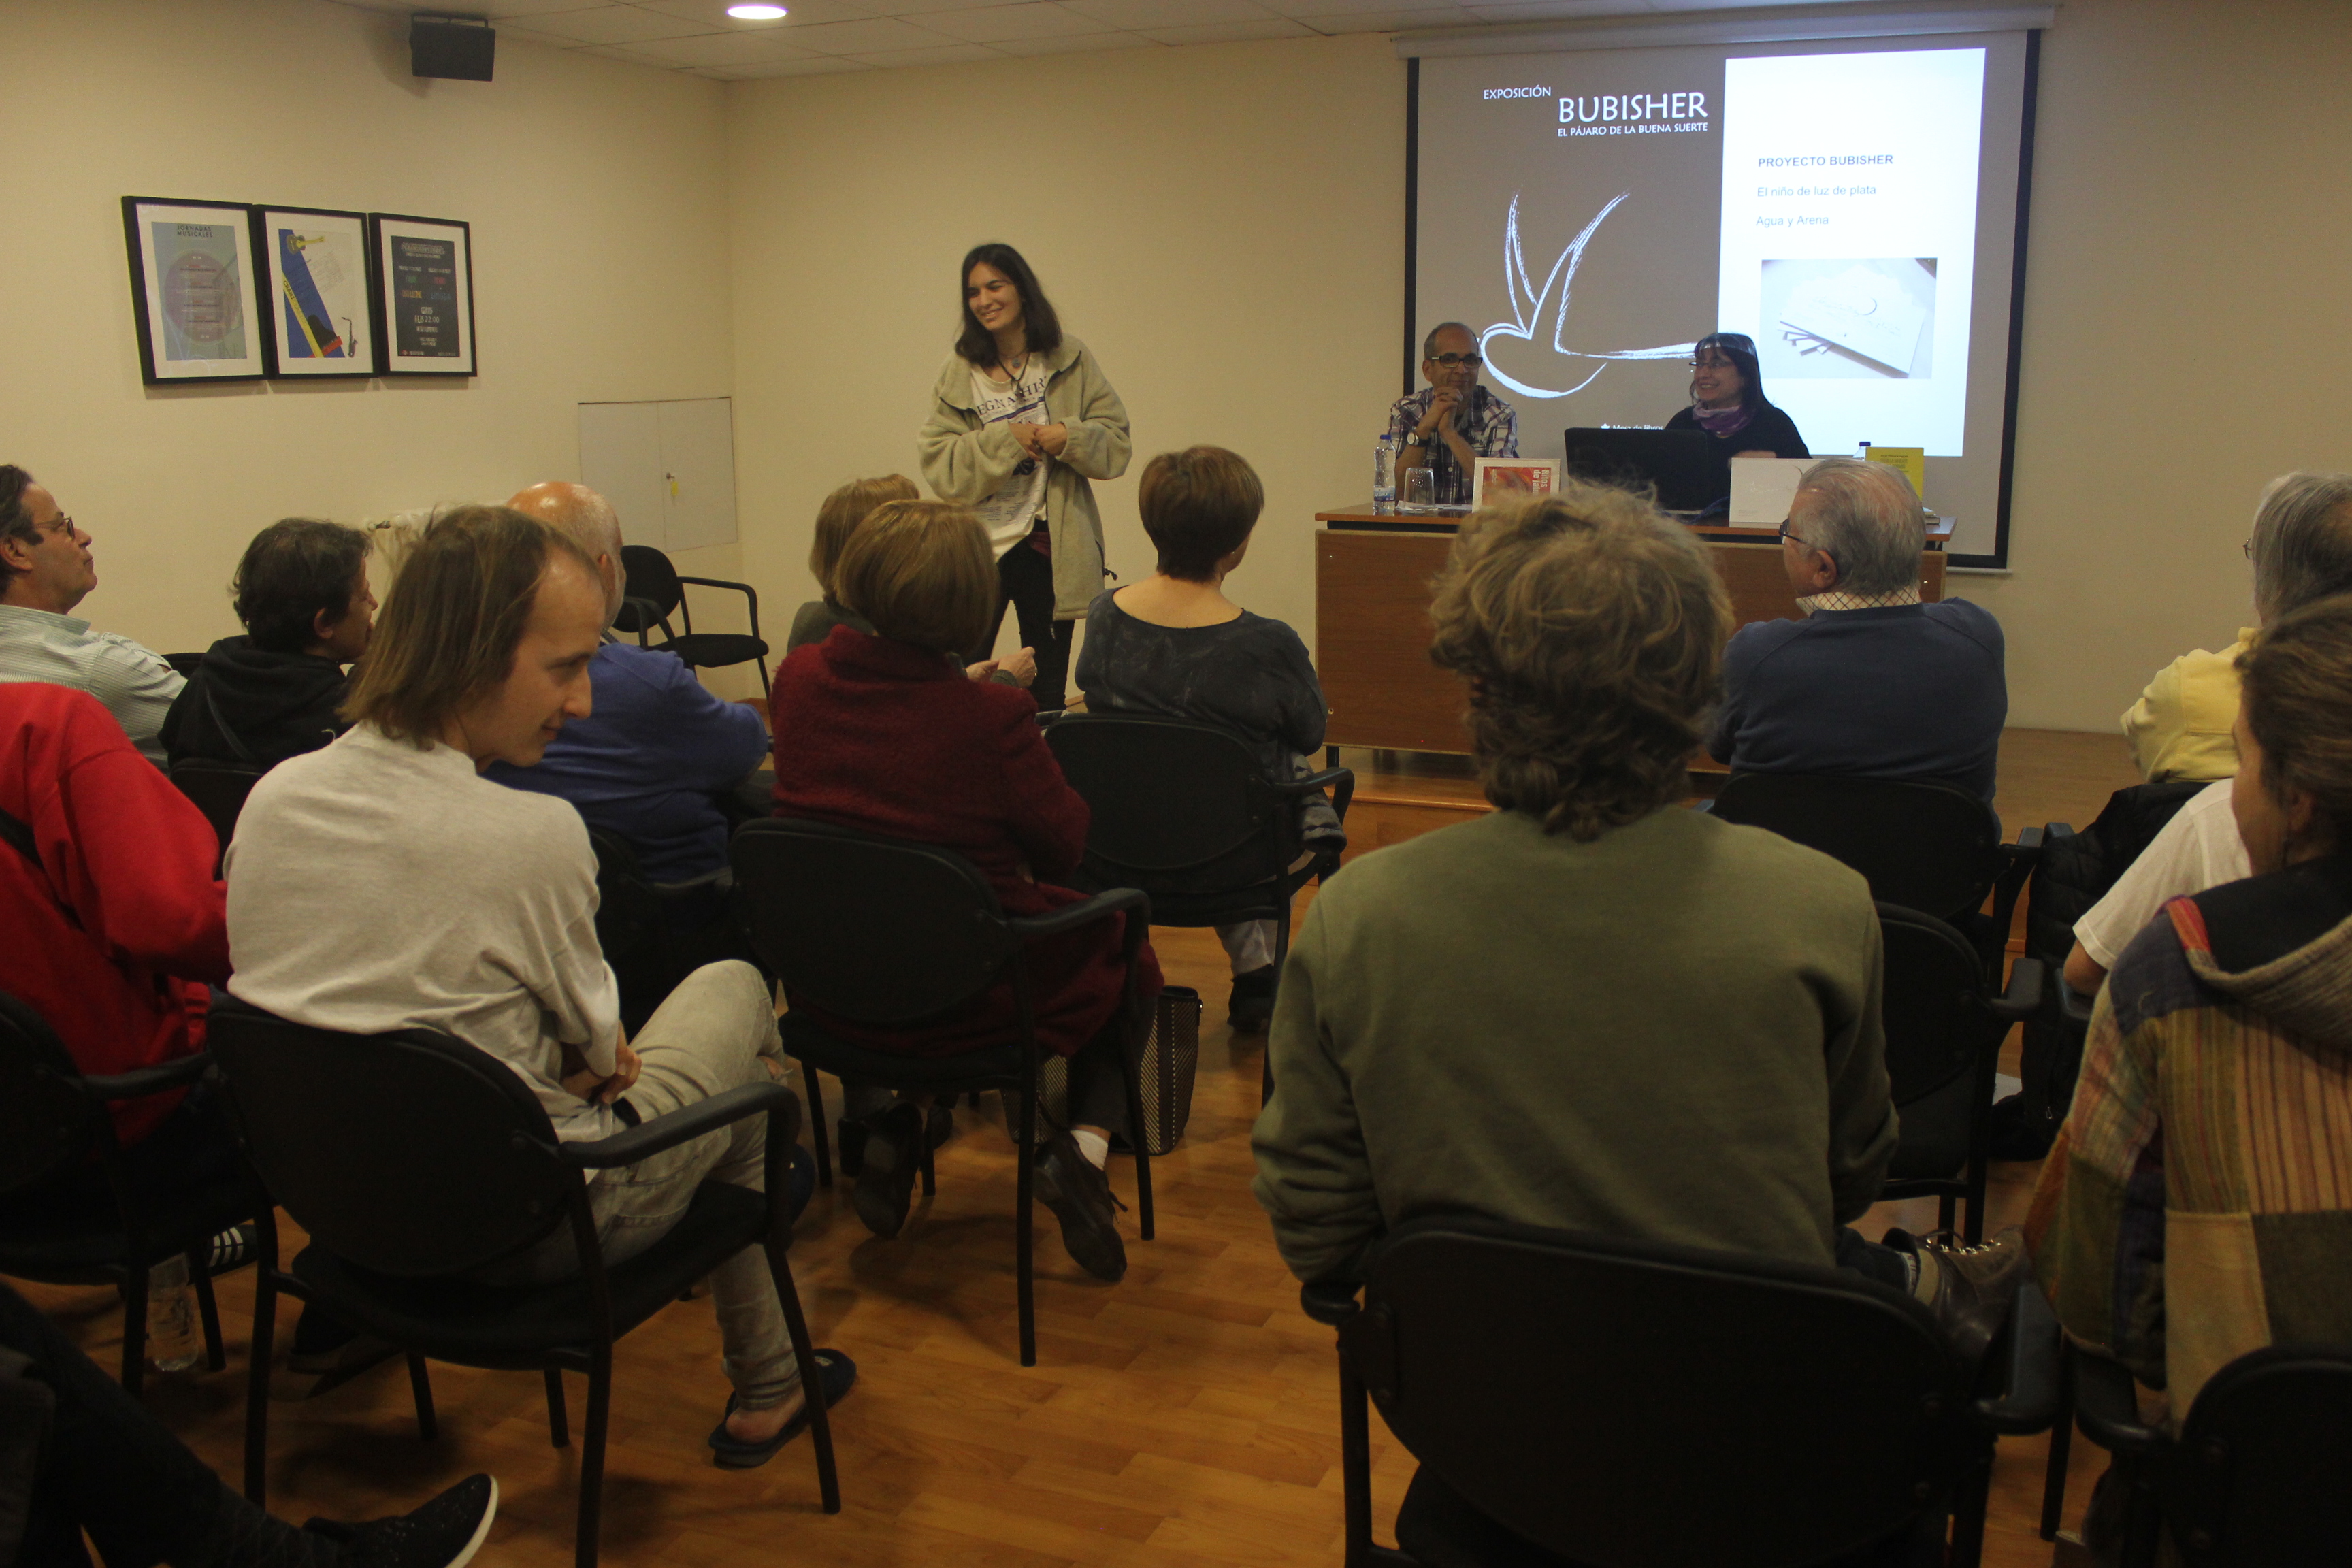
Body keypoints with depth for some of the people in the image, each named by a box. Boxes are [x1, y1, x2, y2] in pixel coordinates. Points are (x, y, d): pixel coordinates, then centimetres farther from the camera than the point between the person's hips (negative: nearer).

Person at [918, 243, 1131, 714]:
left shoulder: (1071, 361, 3)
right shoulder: (959, 373, 4)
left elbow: (1116, 442, 2)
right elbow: (939, 463, -4)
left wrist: (1069, 438, -16)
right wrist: (1005, 439, -15)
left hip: (1051, 545, 0)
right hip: (978, 545, 0)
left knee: (1047, 688, 10)